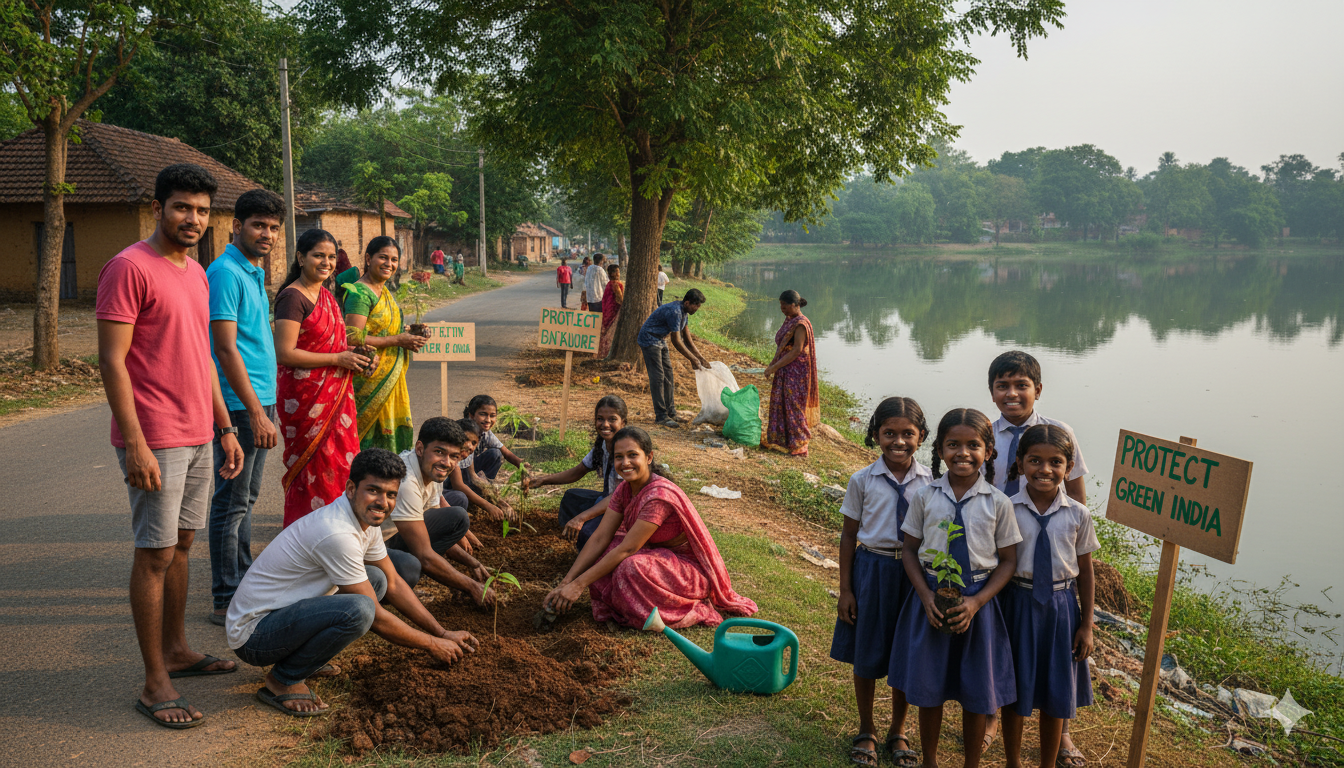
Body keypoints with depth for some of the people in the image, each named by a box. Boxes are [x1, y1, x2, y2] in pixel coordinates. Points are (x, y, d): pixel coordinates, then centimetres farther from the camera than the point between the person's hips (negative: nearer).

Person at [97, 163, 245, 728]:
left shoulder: (196, 273, 14)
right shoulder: (129, 268, -12)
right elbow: (111, 361, -16)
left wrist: (226, 428, 17)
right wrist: (135, 443, -21)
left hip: (199, 437, 8)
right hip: (155, 440, -8)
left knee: (182, 543, 16)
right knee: (156, 553, -3)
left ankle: (176, 650, 29)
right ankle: (155, 683, 6)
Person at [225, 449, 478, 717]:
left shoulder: (366, 519, 1)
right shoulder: (338, 534, -27)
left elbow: (393, 584, 13)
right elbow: (376, 618, -20)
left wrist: (443, 633, 9)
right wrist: (432, 645, -8)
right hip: (253, 635, -9)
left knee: (376, 579, 6)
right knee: (358, 610, -31)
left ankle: (307, 656, 9)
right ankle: (283, 681, -9)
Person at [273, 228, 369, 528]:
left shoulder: (327, 295, 15)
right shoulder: (292, 298, -12)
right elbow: (285, 353, -20)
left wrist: (352, 355, 9)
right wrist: (337, 359, -16)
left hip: (335, 396, 8)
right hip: (306, 398, -8)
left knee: (339, 462, 8)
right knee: (312, 469, -3)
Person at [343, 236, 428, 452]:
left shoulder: (385, 293, 16)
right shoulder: (360, 293, -14)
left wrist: (408, 332, 7)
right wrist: (397, 340, -18)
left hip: (390, 378, 9)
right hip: (370, 381, -9)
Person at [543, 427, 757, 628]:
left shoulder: (659, 495, -28)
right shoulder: (625, 490, -3)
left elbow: (627, 548, -28)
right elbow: (599, 539, -6)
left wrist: (579, 584, -26)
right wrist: (566, 583, -15)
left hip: (690, 567, -7)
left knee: (632, 567, -33)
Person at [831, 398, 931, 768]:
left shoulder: (930, 482, -5)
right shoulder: (862, 481, -6)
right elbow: (849, 534, 0)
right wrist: (845, 589, -1)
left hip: (914, 571, 1)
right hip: (871, 569, 0)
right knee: (866, 655, 10)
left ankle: (898, 732, 33)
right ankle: (866, 731, 32)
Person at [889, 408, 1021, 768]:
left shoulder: (998, 503, -6)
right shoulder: (925, 497, -4)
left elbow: (1008, 560, -2)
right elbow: (909, 550, 1)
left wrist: (976, 602, -13)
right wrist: (926, 596, -12)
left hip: (977, 601, 0)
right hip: (931, 597, 1)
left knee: (976, 691, 10)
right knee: (929, 687, 12)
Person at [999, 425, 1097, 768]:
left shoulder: (1078, 515, -5)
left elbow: (1086, 573, 3)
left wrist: (1086, 625, 3)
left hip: (1060, 608, 1)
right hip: (1018, 604, -1)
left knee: (1056, 694, 14)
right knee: (1015, 692, 12)